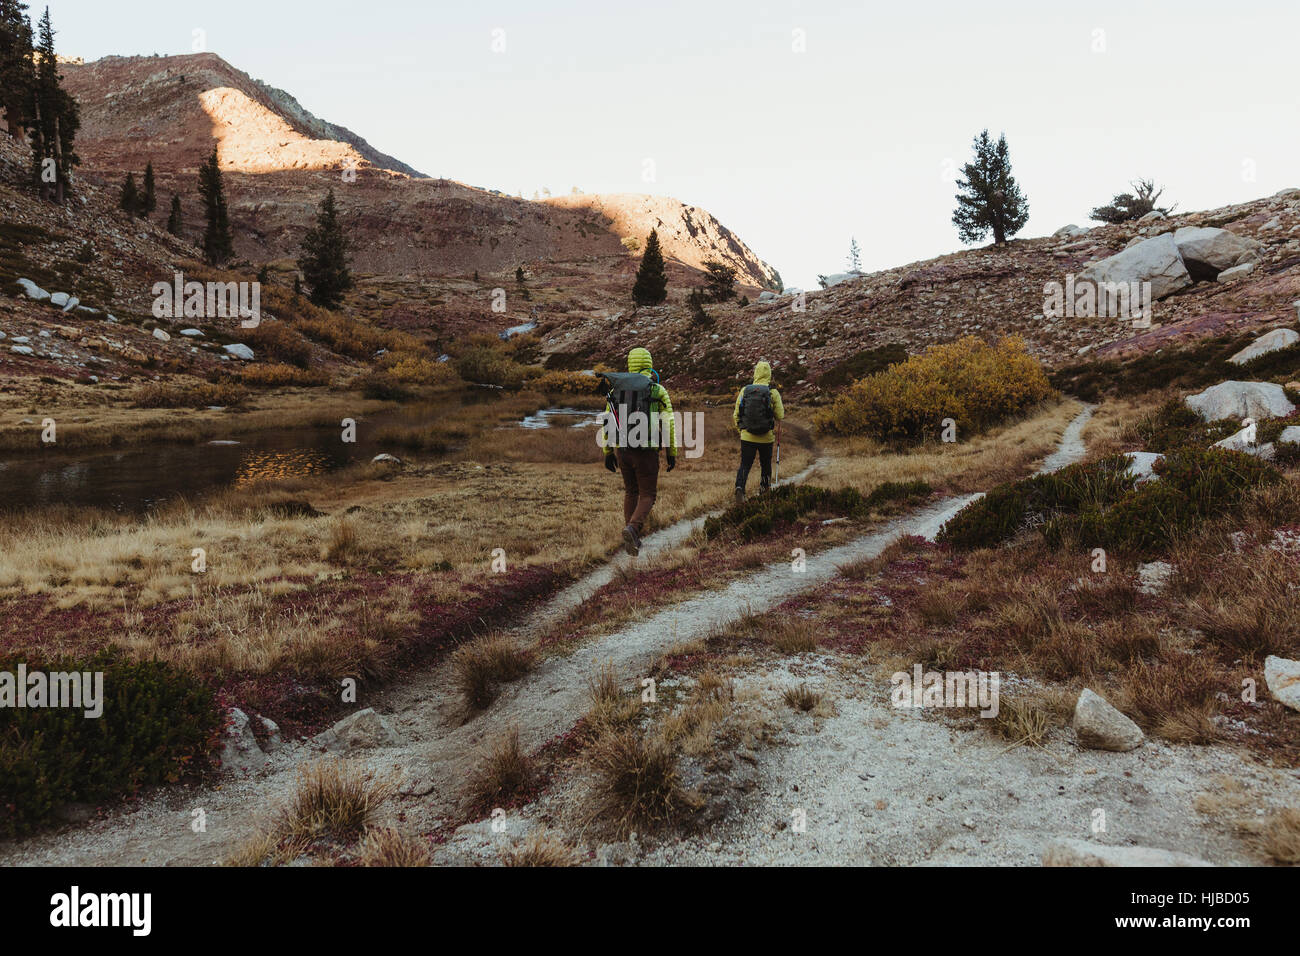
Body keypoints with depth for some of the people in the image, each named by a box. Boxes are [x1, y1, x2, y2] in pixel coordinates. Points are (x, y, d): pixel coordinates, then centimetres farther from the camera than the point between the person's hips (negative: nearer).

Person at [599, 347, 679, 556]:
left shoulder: (616, 389, 8)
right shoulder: (658, 391, -4)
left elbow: (607, 423, 8)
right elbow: (668, 424, -6)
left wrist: (608, 453, 14)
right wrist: (672, 453, 2)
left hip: (622, 449, 4)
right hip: (647, 451, -4)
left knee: (631, 491, 20)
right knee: (648, 495, 6)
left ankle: (632, 540, 17)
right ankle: (633, 529, -20)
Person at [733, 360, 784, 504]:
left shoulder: (744, 391, -2)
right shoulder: (773, 393, -8)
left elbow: (736, 415, 4)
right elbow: (780, 416, -2)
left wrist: (740, 429, 19)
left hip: (747, 436, 1)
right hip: (766, 437, -1)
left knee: (745, 465, 4)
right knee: (766, 465, 19)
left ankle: (740, 487, -21)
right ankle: (764, 491, 32)